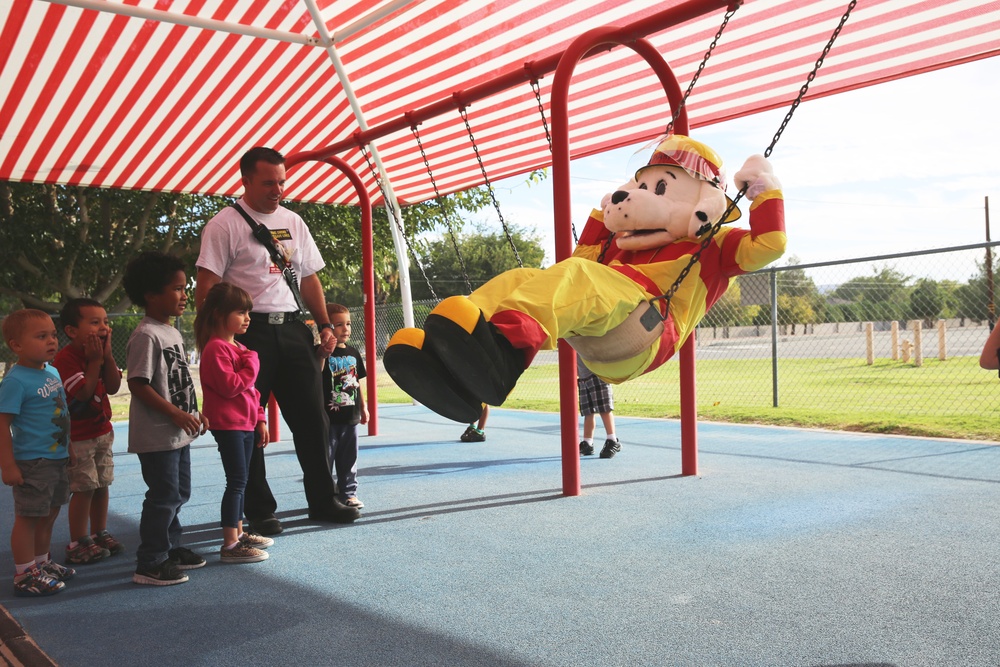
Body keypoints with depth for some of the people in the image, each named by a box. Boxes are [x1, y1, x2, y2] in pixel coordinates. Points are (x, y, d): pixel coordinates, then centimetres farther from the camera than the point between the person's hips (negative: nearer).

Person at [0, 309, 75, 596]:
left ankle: (42, 563, 35)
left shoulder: (53, 372, 7)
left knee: (49, 514, 20)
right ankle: (25, 576, 13)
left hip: (57, 458, 8)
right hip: (32, 463, -8)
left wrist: (67, 447, 23)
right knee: (28, 518, 2)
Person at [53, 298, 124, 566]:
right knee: (84, 488, -4)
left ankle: (99, 534, 26)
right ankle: (78, 544, 7)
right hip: (77, 437, -8)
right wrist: (95, 360, -22)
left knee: (102, 484, 13)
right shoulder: (65, 358, -18)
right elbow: (84, 392, -25)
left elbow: (113, 387, -4)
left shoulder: (100, 352, 6)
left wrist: (107, 355, -13)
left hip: (102, 431, 8)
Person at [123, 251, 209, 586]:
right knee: (164, 496, -4)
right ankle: (150, 565, 7)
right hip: (157, 435, -10)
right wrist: (176, 414, -22)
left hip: (179, 433, 10)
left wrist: (195, 413, 14)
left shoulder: (173, 333, 13)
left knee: (179, 492, 18)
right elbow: (138, 384, -22)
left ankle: (170, 549, 33)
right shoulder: (146, 336, -17)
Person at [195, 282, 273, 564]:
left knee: (240, 481, 16)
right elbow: (230, 386, -24)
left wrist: (260, 419, 17)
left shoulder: (238, 347, 17)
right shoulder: (216, 348, -14)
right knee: (236, 482, -9)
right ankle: (230, 545, -4)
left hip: (245, 424, 10)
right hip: (228, 424, -10)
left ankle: (239, 533, 26)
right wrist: (252, 364, -15)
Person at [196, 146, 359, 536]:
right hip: (249, 331, -5)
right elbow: (206, 289, -7)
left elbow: (309, 278, 19)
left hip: (292, 328, 5)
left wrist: (324, 325, 10)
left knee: (312, 416, 7)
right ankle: (260, 511, 17)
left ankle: (322, 500, 21)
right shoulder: (225, 225, -3)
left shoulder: (293, 222, 15)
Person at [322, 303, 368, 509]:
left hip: (351, 416, 6)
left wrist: (363, 407, 17)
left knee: (349, 459, 14)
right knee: (326, 458, 2)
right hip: (329, 416, -6)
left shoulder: (352, 352, 9)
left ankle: (348, 493, 24)